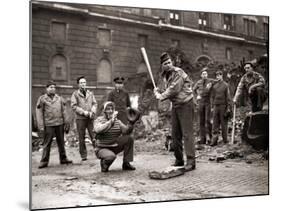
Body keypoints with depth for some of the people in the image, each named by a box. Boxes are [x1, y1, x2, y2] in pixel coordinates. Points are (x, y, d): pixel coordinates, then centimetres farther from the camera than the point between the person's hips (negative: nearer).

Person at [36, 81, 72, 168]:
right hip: (48, 125, -3)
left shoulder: (59, 98, 9)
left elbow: (63, 111, 12)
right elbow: (39, 113, -3)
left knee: (61, 142, 11)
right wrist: (41, 126, -8)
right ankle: (44, 161, 7)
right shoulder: (42, 99, -1)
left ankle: (63, 159, 21)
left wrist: (66, 123, 7)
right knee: (47, 143, -1)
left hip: (59, 124, 4)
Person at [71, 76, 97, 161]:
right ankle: (83, 155, 9)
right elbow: (74, 106, -4)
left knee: (94, 136, -3)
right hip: (80, 118, -2)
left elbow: (95, 103, 12)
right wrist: (84, 112, -12)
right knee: (81, 137, 2)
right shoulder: (75, 94, 3)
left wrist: (92, 111, -7)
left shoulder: (90, 93, 14)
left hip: (90, 118, 2)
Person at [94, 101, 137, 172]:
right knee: (111, 156, -37)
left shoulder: (117, 121, 5)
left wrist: (131, 122, -22)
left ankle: (126, 164, -6)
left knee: (129, 139, -13)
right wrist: (111, 121, -35)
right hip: (103, 149, -5)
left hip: (115, 147, 5)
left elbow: (126, 131, -5)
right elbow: (98, 130, -31)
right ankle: (104, 163, 0)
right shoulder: (99, 120, -9)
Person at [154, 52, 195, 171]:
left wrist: (161, 96, -10)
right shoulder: (165, 75, 11)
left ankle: (191, 161, -9)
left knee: (187, 133, -10)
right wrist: (159, 92, -3)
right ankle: (179, 160, 17)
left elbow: (174, 90, -21)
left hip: (185, 104, -8)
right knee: (175, 134, 8)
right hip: (175, 105, 8)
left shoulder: (178, 73, -15)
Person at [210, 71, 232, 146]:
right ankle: (214, 140, 1)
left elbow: (228, 97, -3)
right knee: (215, 124, 1)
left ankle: (225, 140, 11)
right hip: (216, 106, 3)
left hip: (223, 106, -3)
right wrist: (212, 106, 8)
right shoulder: (214, 86, 10)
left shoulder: (225, 85, -1)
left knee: (223, 123, 3)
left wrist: (228, 107, -7)